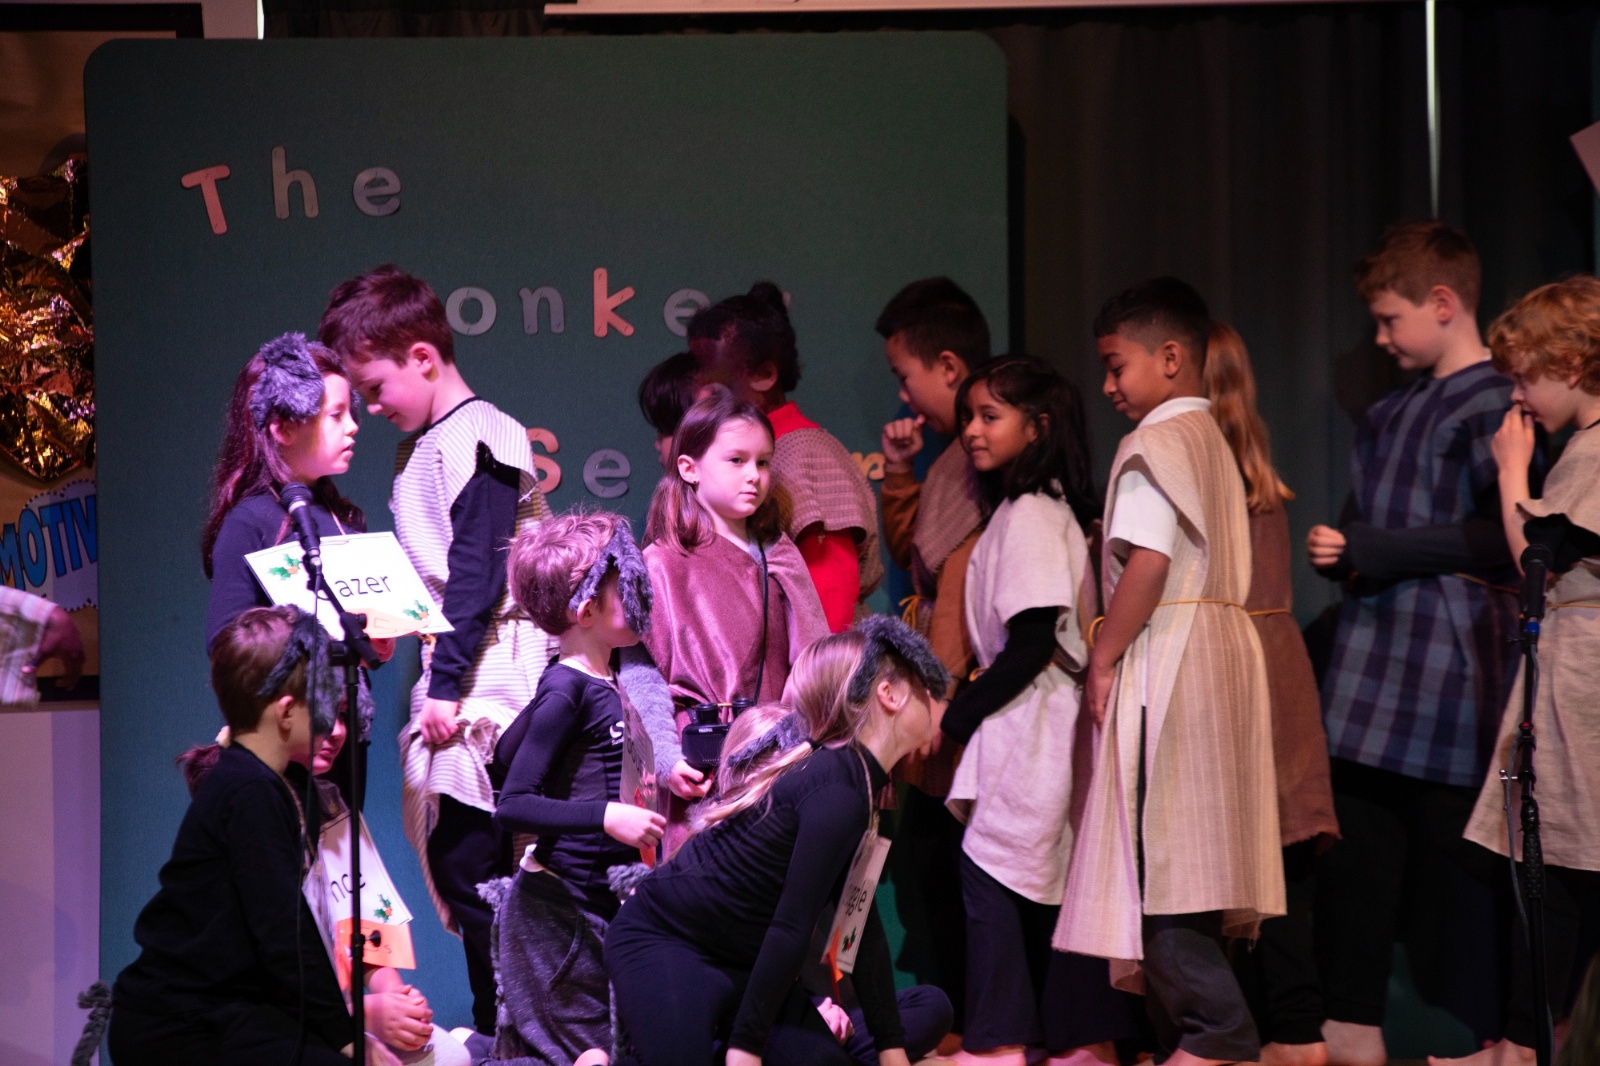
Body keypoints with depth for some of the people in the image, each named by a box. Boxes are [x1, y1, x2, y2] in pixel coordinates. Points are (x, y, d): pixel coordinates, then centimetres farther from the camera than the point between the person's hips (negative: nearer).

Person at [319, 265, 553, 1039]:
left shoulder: (480, 438, -10)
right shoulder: (419, 448, 18)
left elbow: (477, 574, -17)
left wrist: (447, 685, -19)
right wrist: (429, 685, 18)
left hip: (486, 692, -9)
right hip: (445, 689, 9)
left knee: (472, 868, -9)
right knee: (455, 866, 8)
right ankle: (499, 1034, 13)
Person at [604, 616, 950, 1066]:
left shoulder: (857, 782, 7)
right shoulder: (839, 791, -23)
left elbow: (862, 927, 11)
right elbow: (791, 928, -24)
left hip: (737, 960, 9)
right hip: (661, 945, -9)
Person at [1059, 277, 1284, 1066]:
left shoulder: (1156, 442, -11)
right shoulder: (1212, 440, 18)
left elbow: (1148, 563, -21)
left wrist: (1102, 660, -14)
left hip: (1166, 664, -9)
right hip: (1221, 650, 9)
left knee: (1157, 853, -8)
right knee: (1186, 853, 11)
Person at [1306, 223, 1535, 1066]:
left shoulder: (1494, 405, -9)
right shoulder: (1391, 413, 17)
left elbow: (1498, 537, -18)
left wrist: (1370, 550, -15)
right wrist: (1339, 552, 3)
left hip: (1452, 674, -8)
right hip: (1374, 671, 8)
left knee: (1463, 866, -3)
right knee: (1355, 855, 9)